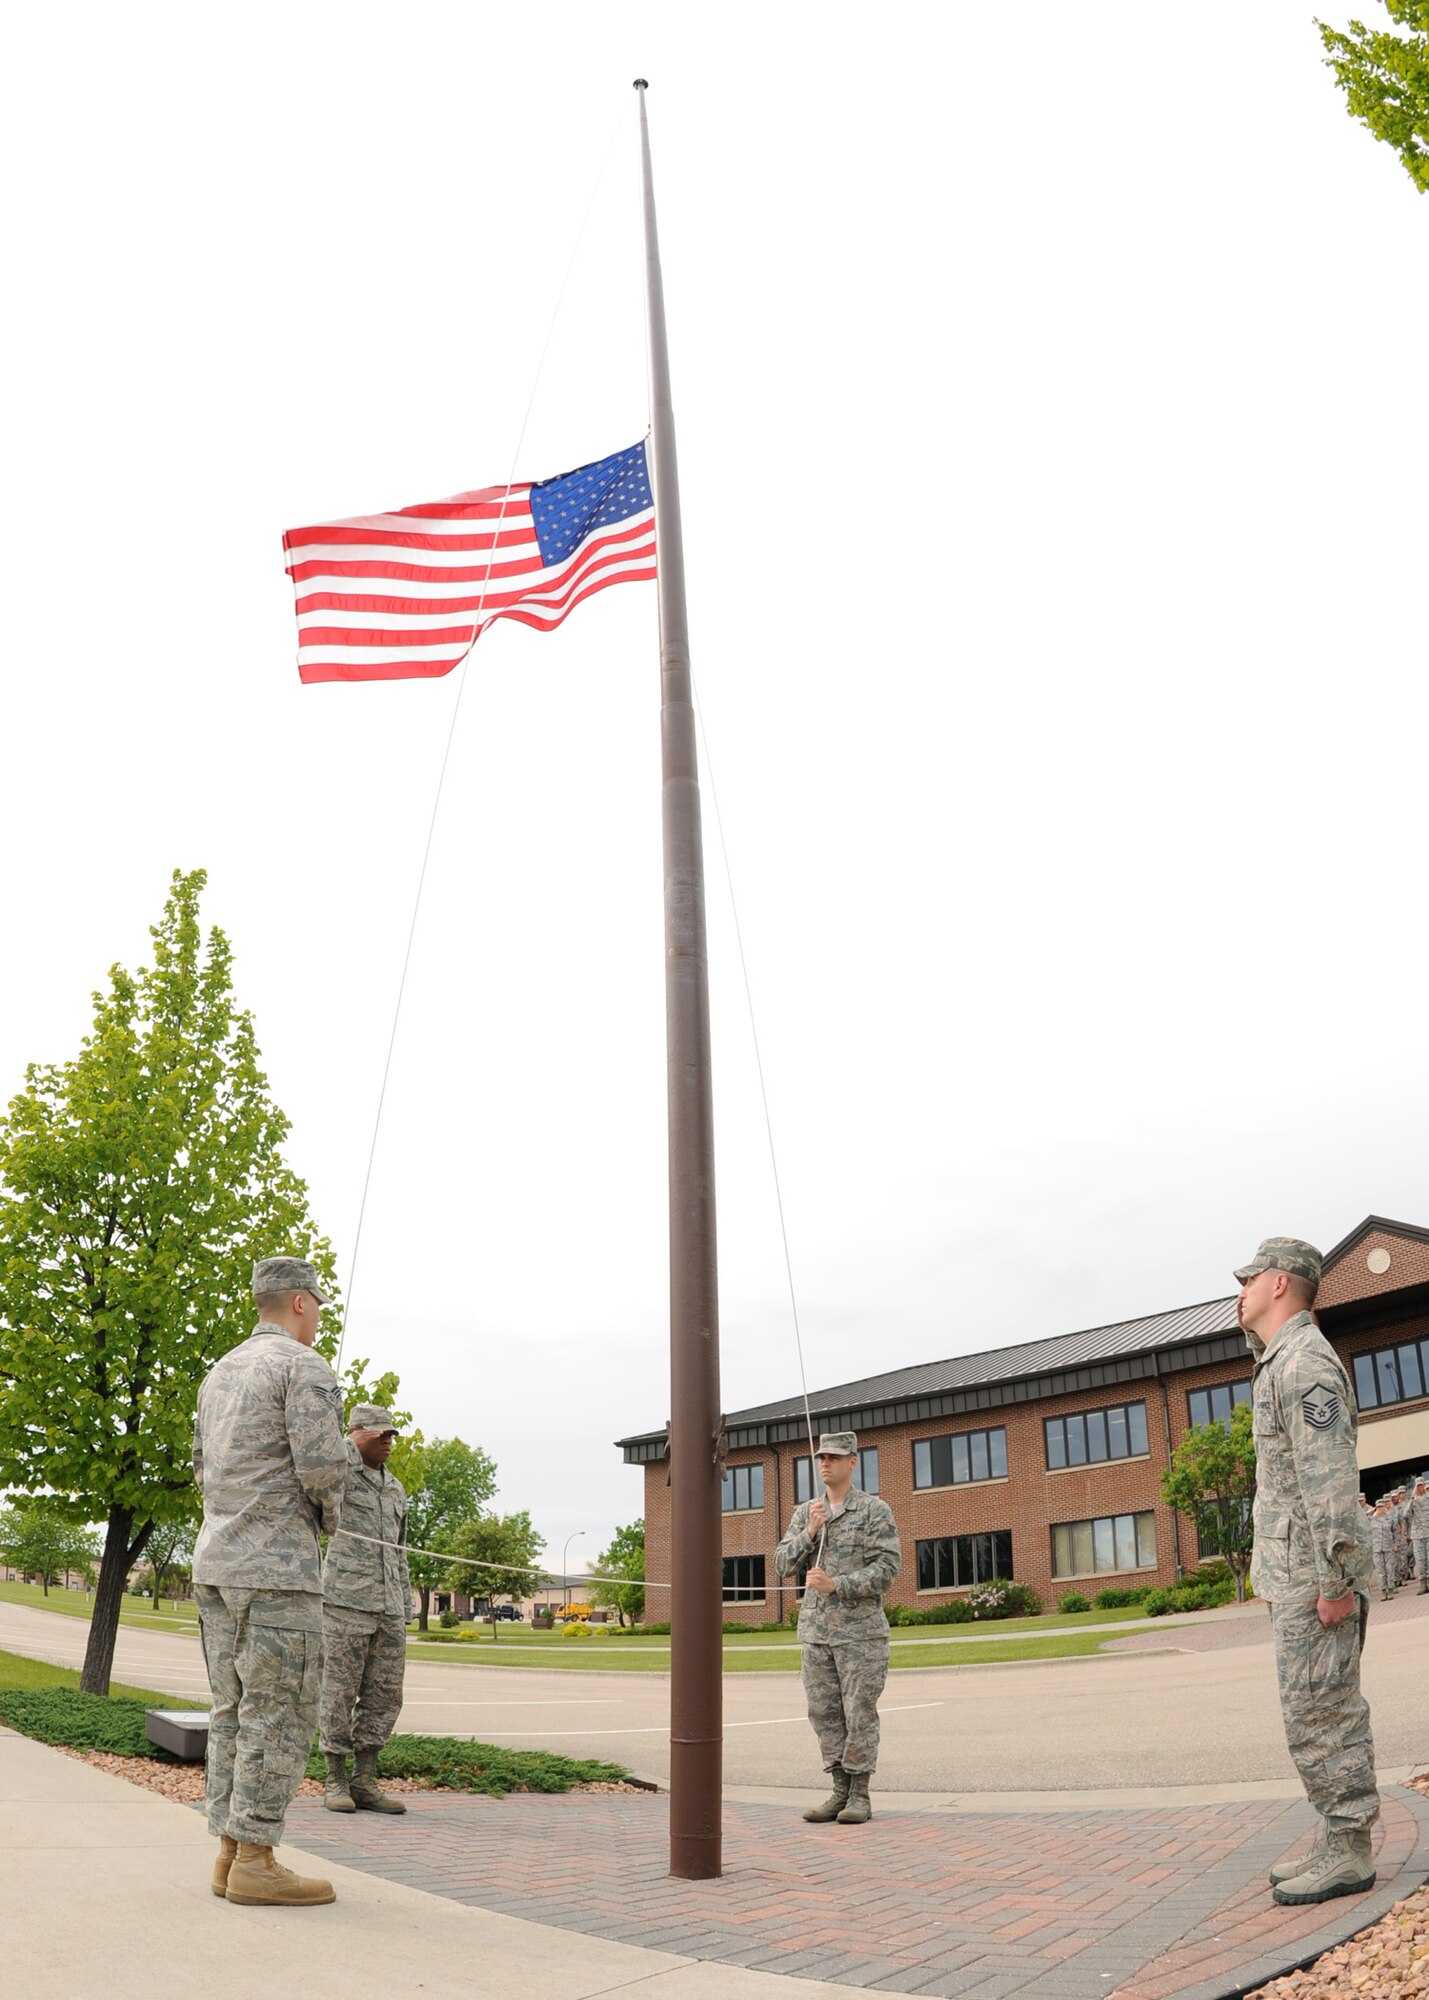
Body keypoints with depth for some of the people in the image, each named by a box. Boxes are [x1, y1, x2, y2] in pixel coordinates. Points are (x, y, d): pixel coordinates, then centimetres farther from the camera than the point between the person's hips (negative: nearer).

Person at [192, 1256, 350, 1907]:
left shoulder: (220, 1372, 17)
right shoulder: (304, 1365, -10)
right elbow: (321, 1463, -18)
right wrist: (328, 1516, 2)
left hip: (215, 1560, 9)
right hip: (277, 1565, -9)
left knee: (234, 1713, 11)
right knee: (279, 1715, -4)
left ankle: (231, 1852, 14)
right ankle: (255, 1861, -2)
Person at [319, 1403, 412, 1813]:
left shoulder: (395, 1489, 18)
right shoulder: (340, 1472, -1)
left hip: (388, 1608, 6)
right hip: (345, 1601, -6)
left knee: (384, 1696, 5)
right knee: (340, 1693, 1)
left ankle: (365, 1782, 13)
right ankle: (335, 1782, 12)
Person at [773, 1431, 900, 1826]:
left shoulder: (876, 1510, -4)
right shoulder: (805, 1512, 10)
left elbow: (887, 1567, -11)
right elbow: (784, 1565, 5)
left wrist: (836, 1585, -18)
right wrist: (809, 1533, -11)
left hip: (861, 1629, -5)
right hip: (816, 1628, 5)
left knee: (860, 1712, -1)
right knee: (824, 1712, 7)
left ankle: (859, 1795, 9)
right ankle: (840, 1791, 17)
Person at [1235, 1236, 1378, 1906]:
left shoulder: (1304, 1361, -16)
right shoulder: (1280, 1360, 16)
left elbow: (1331, 1477, -23)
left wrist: (1335, 1580, -24)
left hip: (1312, 1576, -11)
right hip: (1294, 1575, 11)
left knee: (1319, 1715, -5)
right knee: (1323, 1714, 14)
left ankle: (1348, 1854, 3)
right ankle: (1338, 1845, 20)